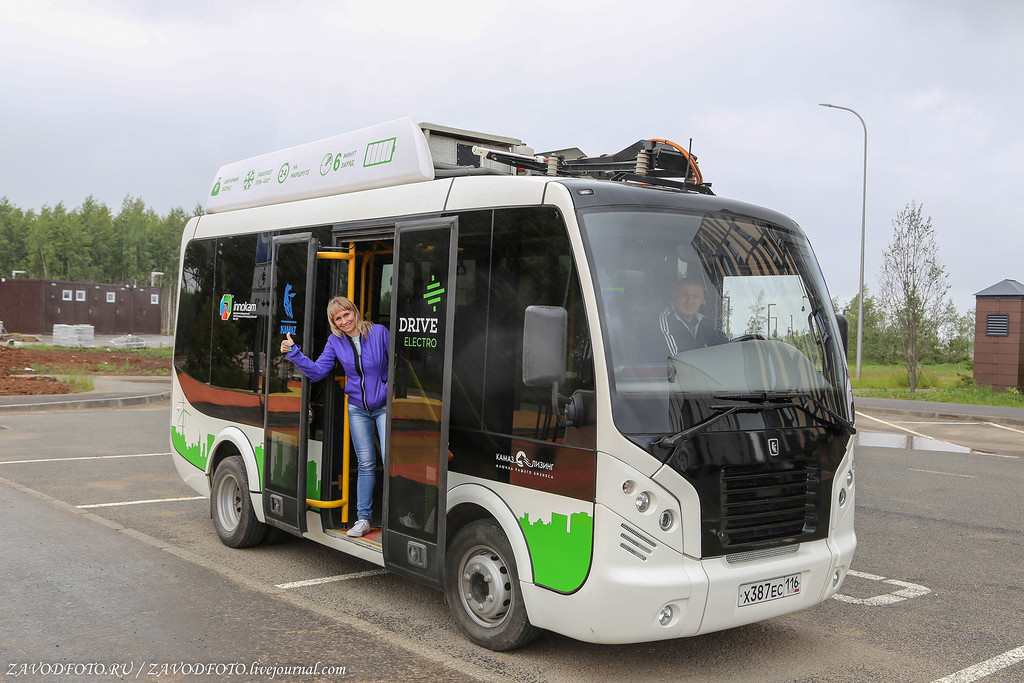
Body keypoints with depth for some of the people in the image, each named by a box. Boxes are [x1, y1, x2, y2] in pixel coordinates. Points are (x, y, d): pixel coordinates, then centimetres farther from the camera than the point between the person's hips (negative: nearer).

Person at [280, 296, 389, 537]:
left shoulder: (379, 332, -9)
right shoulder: (335, 342, 2)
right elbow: (317, 371, -3)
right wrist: (293, 352, -11)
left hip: (384, 407, -3)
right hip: (358, 410, 4)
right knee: (366, 463, 8)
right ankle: (363, 518, 16)